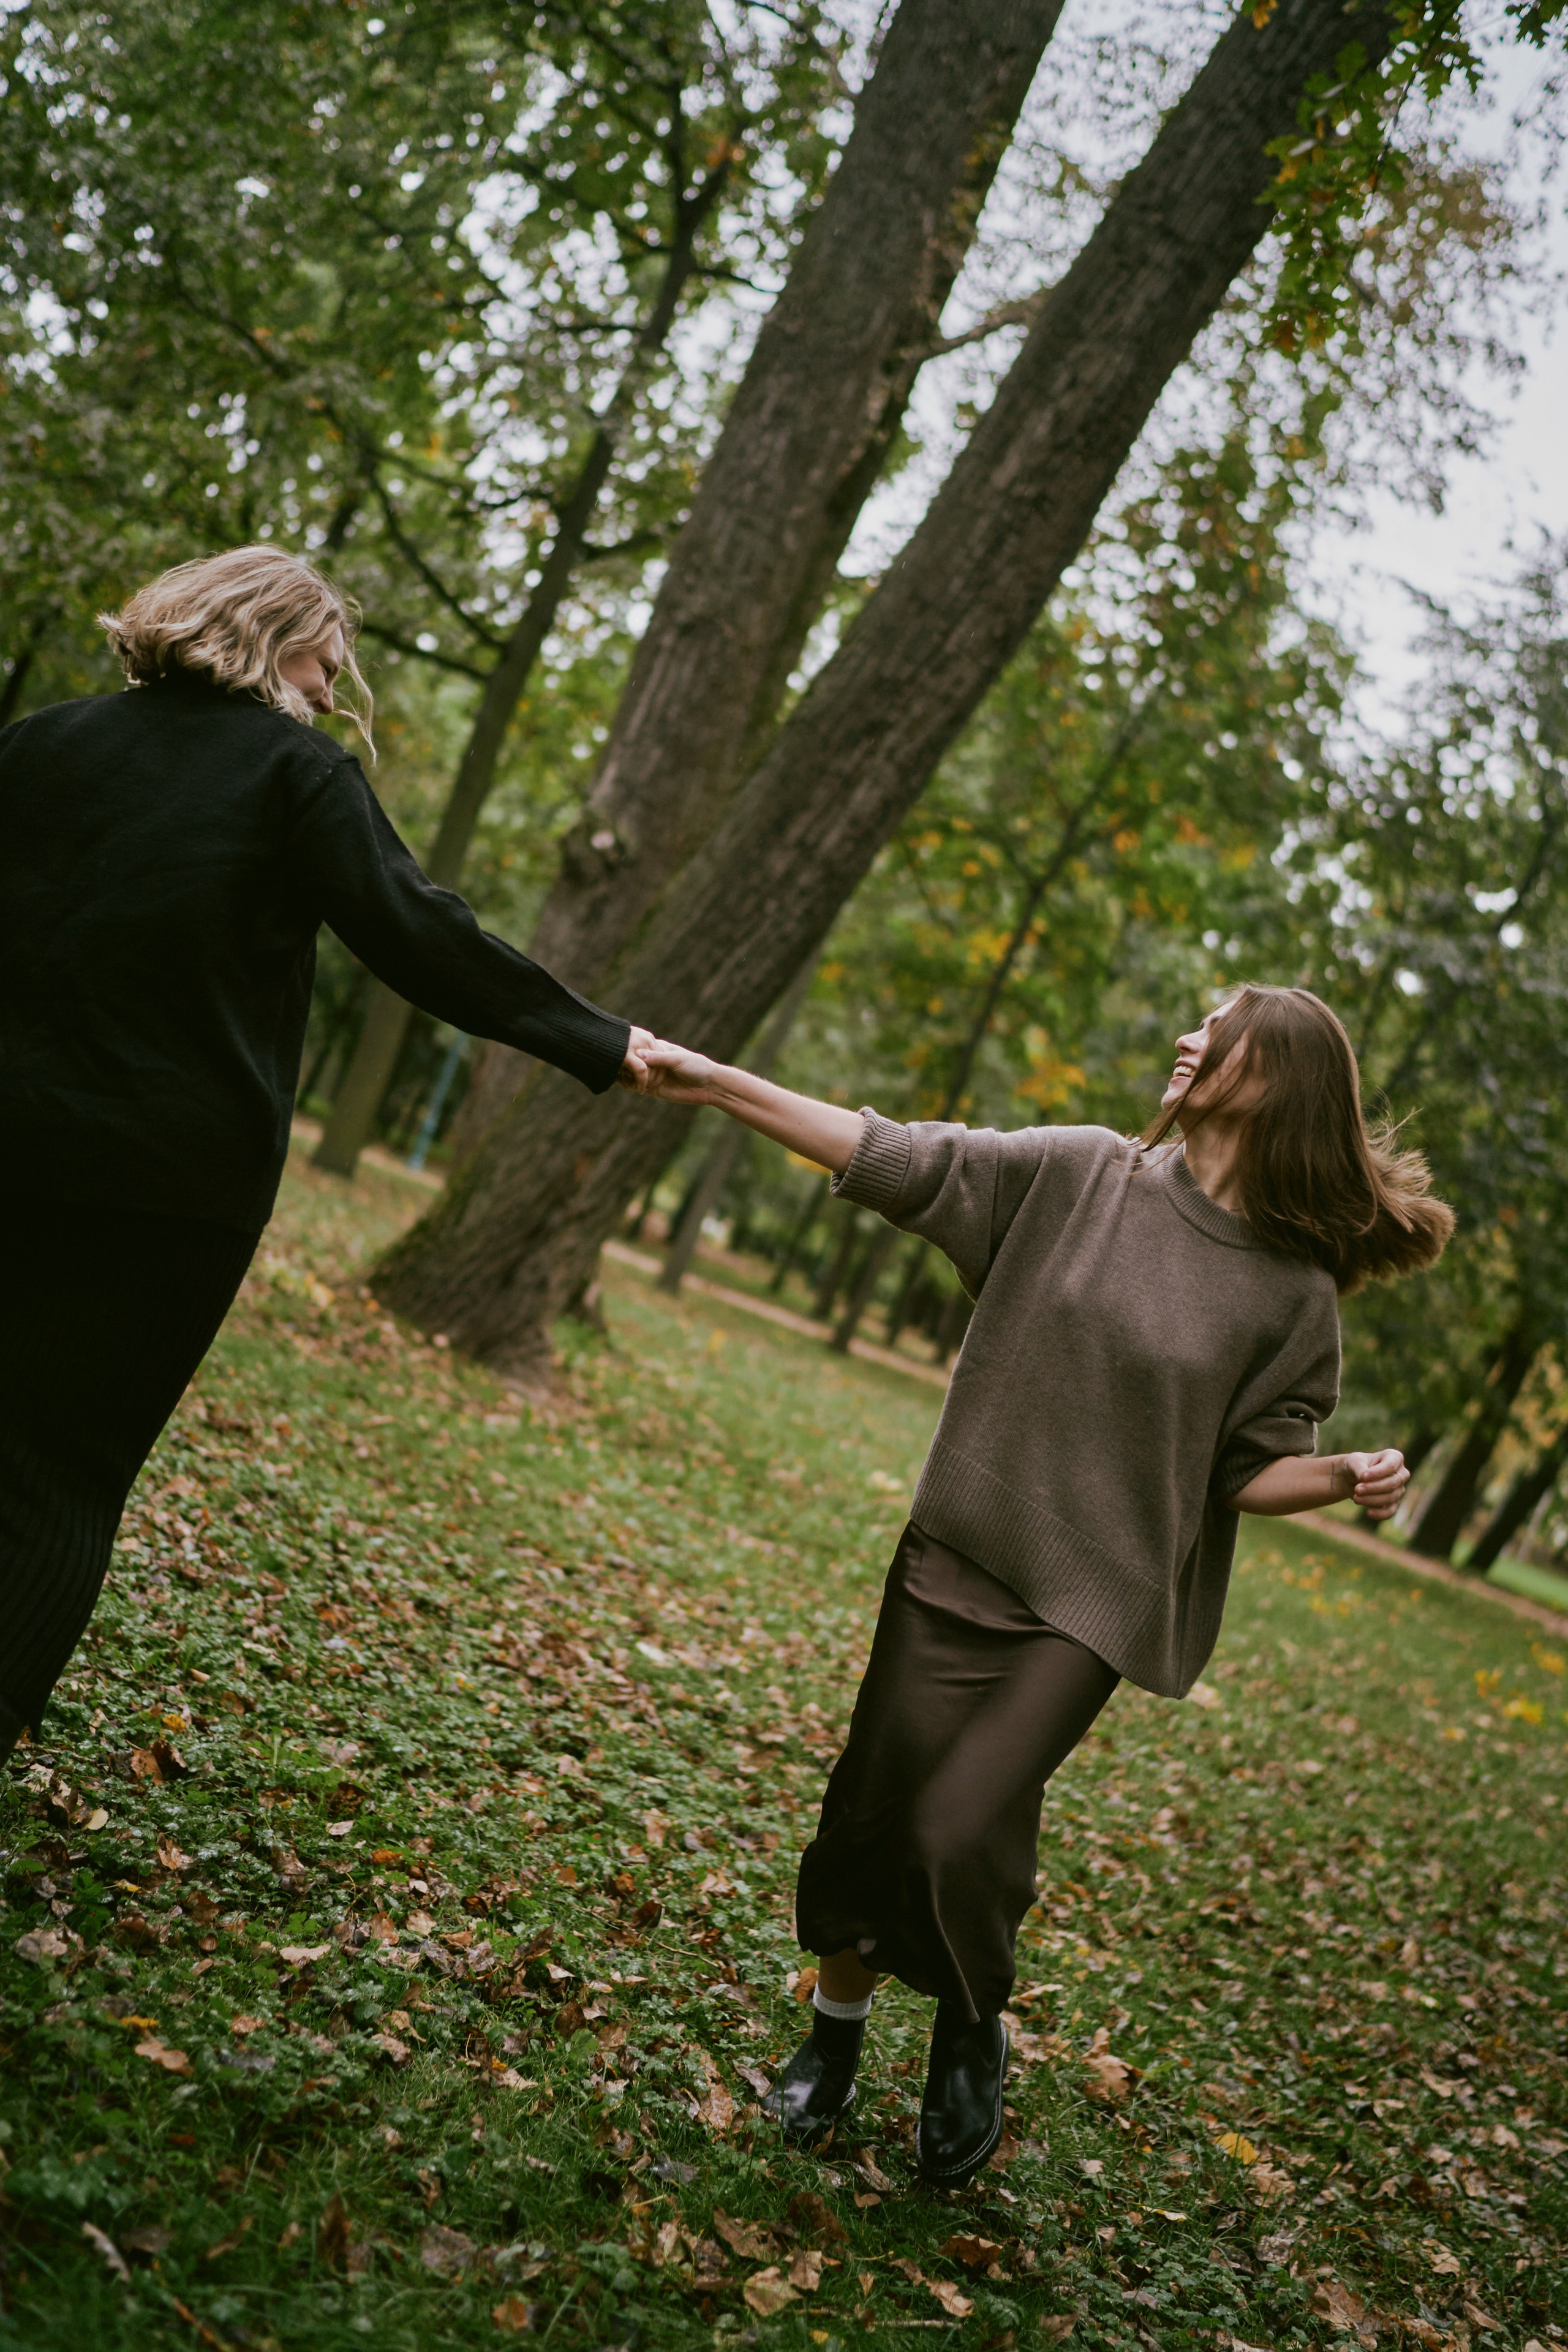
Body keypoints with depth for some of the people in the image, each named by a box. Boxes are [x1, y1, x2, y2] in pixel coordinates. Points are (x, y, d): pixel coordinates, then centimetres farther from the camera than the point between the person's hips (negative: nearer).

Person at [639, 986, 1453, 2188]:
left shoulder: (1293, 1288, -5)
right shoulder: (1078, 1171, -3)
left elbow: (1252, 1468, 1)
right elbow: (894, 1156, -4)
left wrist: (1346, 1478, -20)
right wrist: (714, 1080, -8)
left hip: (1089, 1604, -2)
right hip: (955, 1559, 2)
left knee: (960, 1829, -13)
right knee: (871, 1813, 7)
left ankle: (975, 2039, 19)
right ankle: (835, 2032, 34)